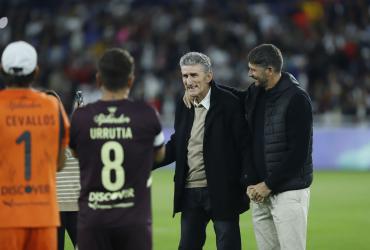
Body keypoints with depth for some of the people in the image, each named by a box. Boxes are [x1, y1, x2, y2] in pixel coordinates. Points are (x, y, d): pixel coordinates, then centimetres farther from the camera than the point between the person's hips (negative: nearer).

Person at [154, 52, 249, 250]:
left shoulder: (229, 104, -10)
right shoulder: (183, 107, 9)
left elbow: (243, 146, -11)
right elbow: (175, 146, 16)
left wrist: (247, 187, -15)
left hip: (222, 194, -6)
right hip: (190, 193, 6)